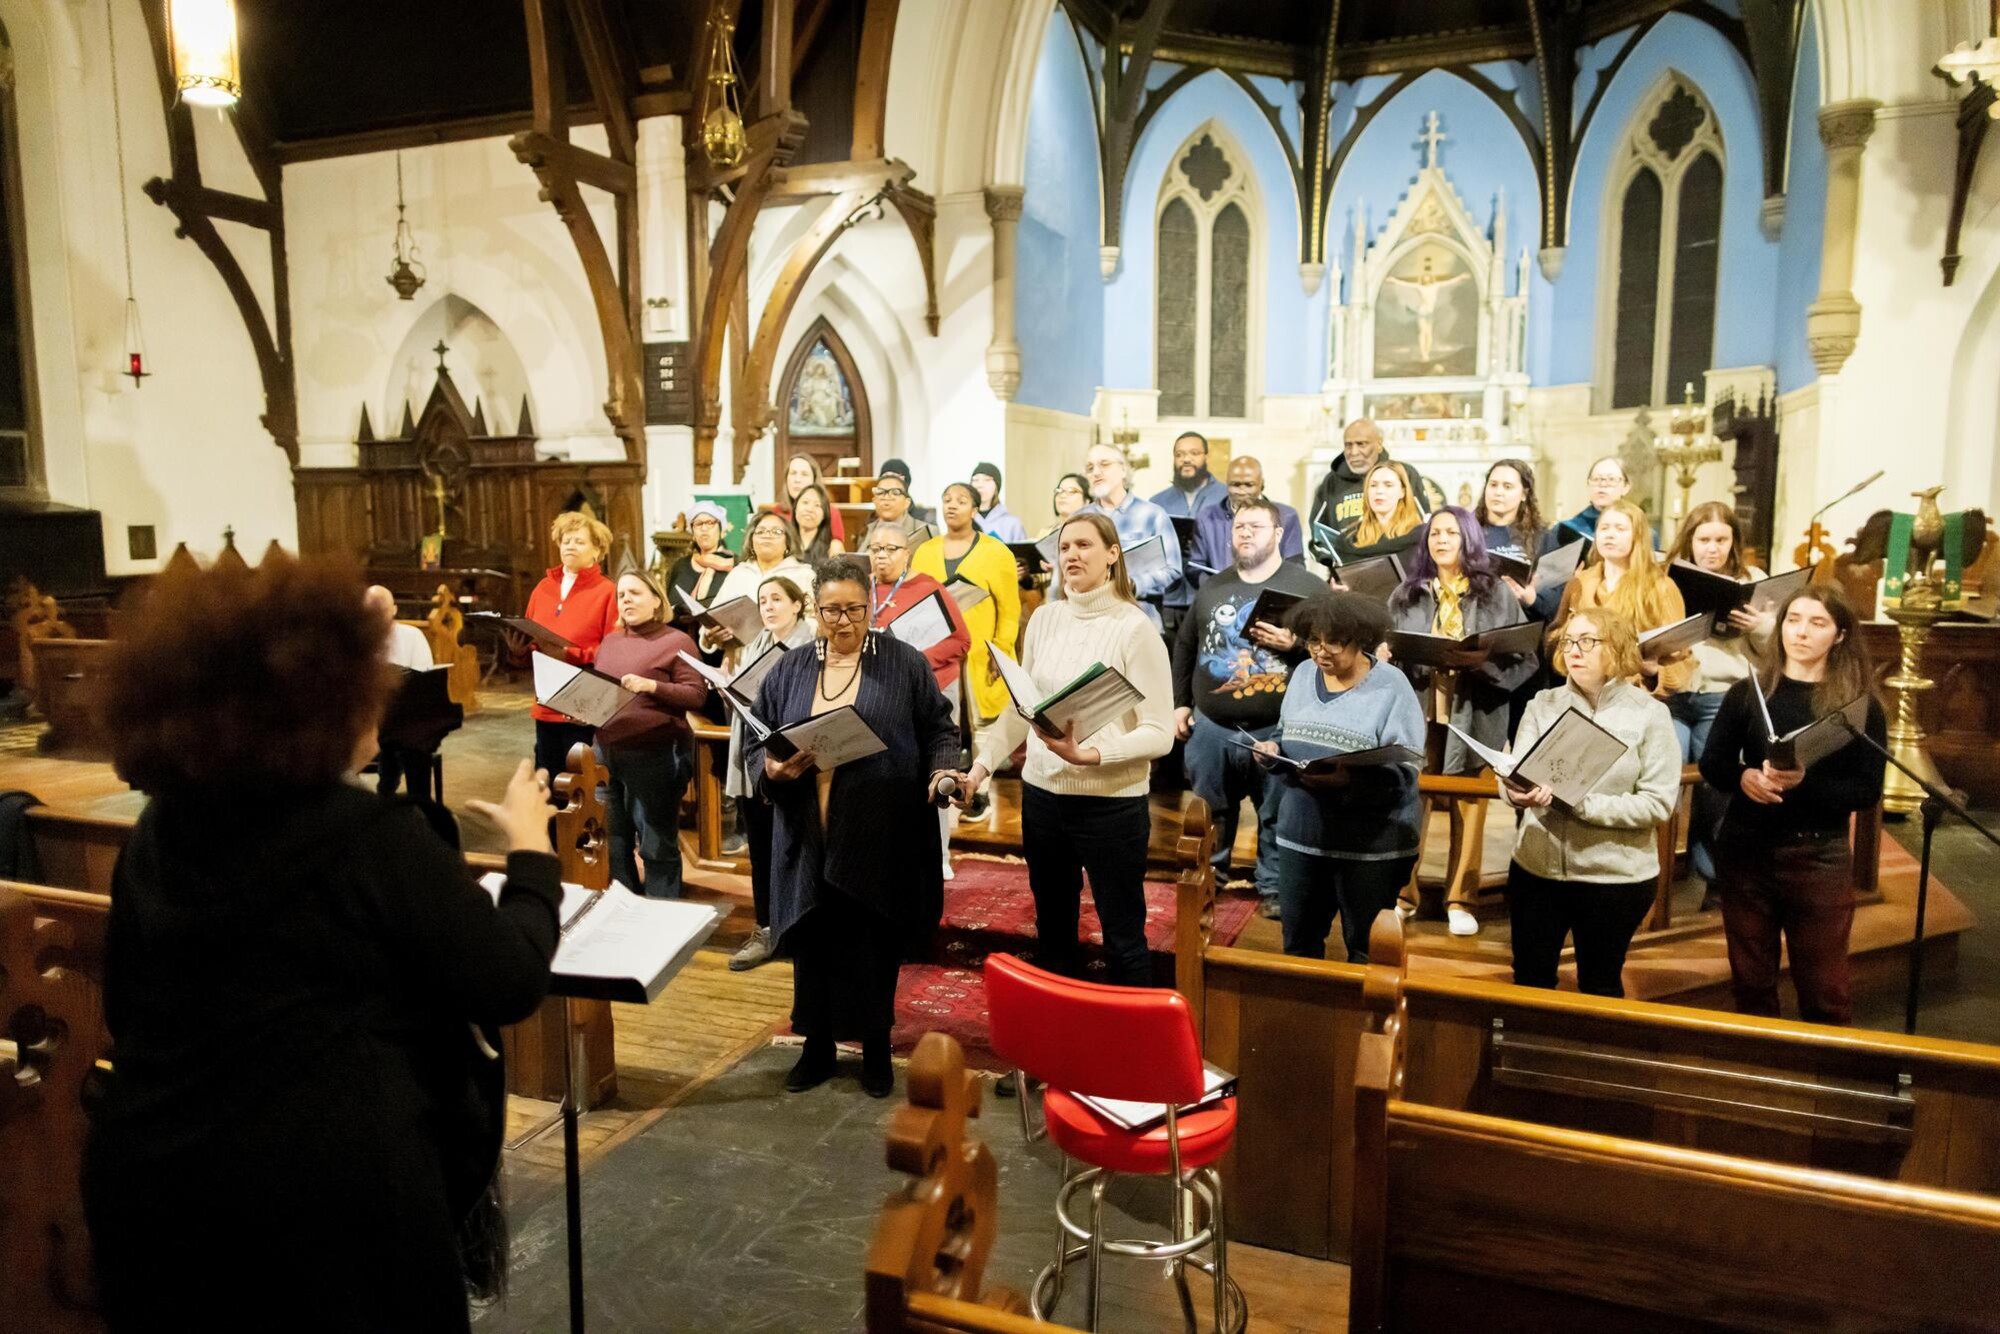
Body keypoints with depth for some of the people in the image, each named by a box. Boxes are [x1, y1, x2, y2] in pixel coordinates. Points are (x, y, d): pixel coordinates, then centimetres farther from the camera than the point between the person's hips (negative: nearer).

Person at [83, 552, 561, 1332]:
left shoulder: (157, 832, 0)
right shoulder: (374, 836, -19)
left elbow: (123, 1012, 12)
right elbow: (511, 986, -14)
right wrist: (531, 850, -1)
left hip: (143, 1176, 7)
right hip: (328, 1191, -6)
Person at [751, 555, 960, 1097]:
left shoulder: (904, 662, 0)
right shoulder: (789, 670, 8)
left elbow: (938, 730, 2)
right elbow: (755, 742, 9)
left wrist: (944, 770, -17)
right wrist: (773, 768, -12)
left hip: (881, 838, -2)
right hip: (809, 837, 2)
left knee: (874, 947, 6)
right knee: (814, 943, 9)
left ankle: (876, 1050, 25)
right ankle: (817, 1048, 27)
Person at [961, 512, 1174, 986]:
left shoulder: (1135, 628, -11)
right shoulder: (1044, 618, 4)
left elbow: (1160, 733, -15)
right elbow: (1019, 707, 9)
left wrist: (1090, 755, -27)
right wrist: (982, 764, -2)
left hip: (1112, 803, -5)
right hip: (1042, 795, 5)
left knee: (1122, 938, 7)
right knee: (1052, 929, 20)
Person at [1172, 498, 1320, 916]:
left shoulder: (1308, 586, -2)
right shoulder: (1211, 587, 10)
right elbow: (1185, 647, 15)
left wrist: (1295, 644, -21)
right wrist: (1179, 702, 12)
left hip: (1277, 729, -3)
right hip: (1211, 726, 4)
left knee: (1278, 815, 6)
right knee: (1209, 811, 16)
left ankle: (1274, 887, 20)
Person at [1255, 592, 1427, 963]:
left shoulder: (1391, 687, -11)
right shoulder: (1303, 674, 6)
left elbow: (1402, 772, -17)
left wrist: (1350, 779, -32)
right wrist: (1273, 748, -7)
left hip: (1371, 842, -5)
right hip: (1301, 832, 5)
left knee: (1366, 950, 11)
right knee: (1298, 940, 18)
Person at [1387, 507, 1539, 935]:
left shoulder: (1497, 594, 4)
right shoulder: (1406, 595, 11)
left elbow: (1525, 657, -1)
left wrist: (1485, 660, -18)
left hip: (1473, 714, -1)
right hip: (1417, 710, 1)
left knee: (1469, 807, 3)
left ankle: (1460, 899, 15)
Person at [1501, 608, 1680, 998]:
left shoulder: (1649, 713, -6)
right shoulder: (1542, 704, 2)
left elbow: (1658, 803, -13)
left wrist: (1580, 804, -24)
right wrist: (1517, 793, -30)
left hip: (1615, 876, -2)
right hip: (1537, 867, 2)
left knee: (1600, 986, 15)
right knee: (1529, 980, 14)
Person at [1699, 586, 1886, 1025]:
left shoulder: (1861, 705, -3)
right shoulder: (1746, 691, 2)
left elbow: (1868, 791, -7)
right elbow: (1711, 763, 4)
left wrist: (1805, 782, -25)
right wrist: (1744, 777, -18)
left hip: (1819, 856, -2)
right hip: (1745, 850, 2)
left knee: (1823, 990, 7)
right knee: (1750, 981, 15)